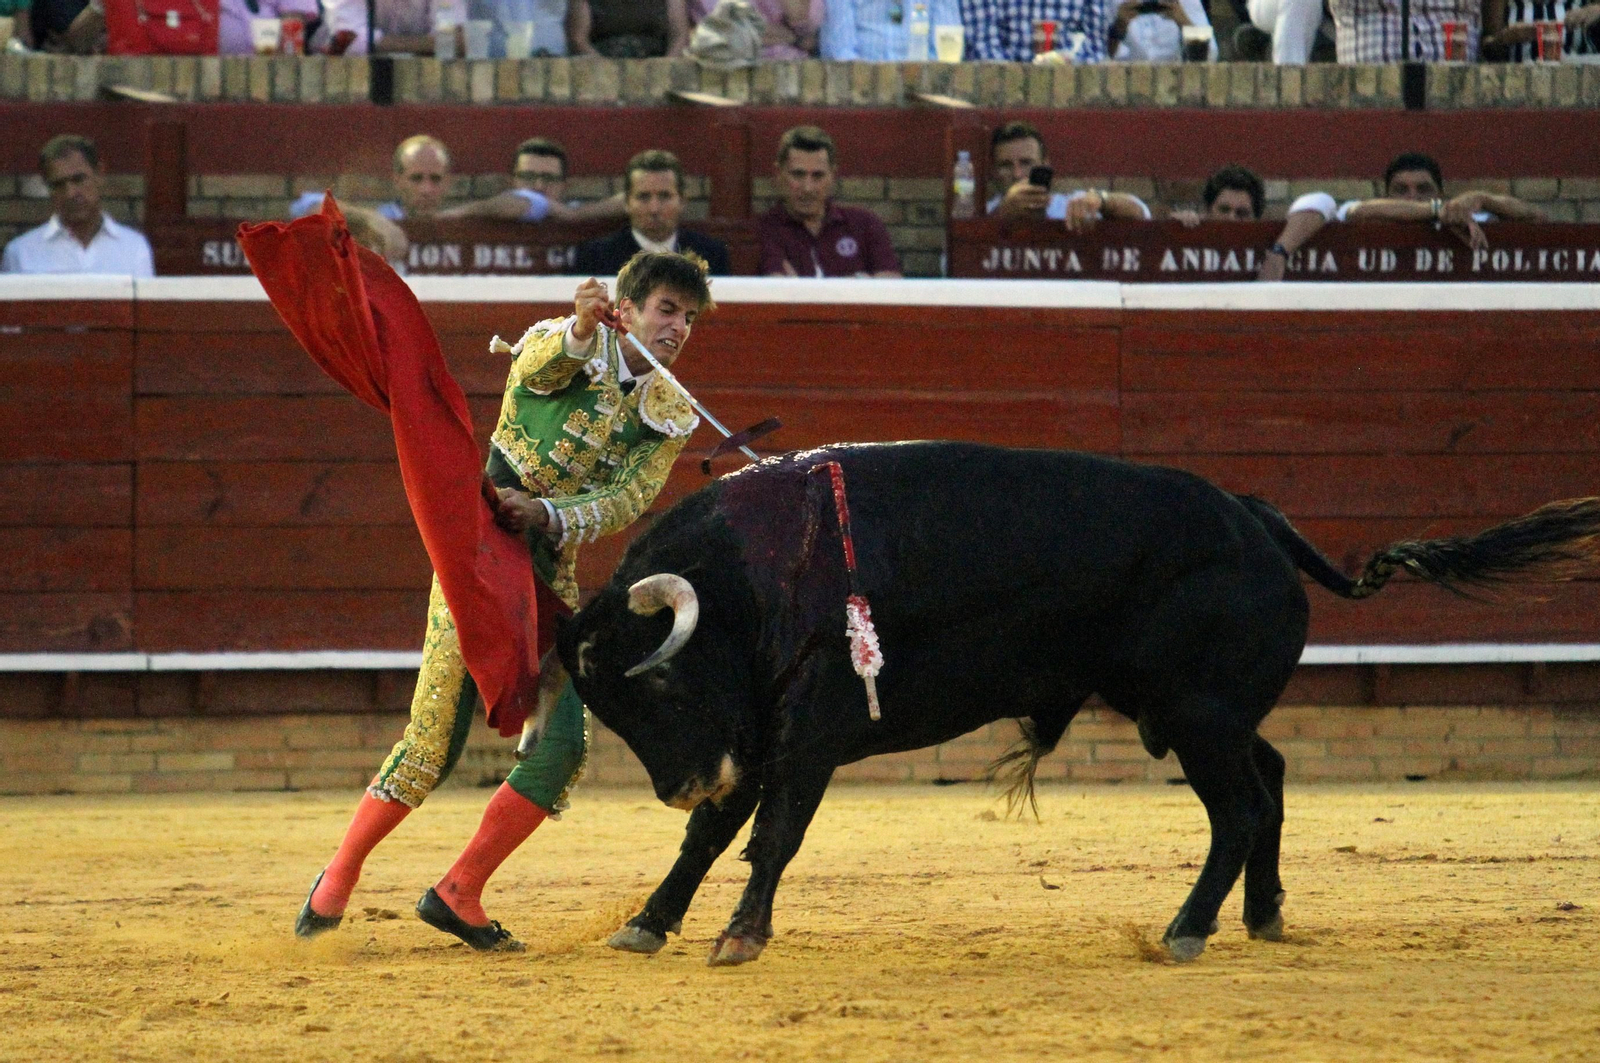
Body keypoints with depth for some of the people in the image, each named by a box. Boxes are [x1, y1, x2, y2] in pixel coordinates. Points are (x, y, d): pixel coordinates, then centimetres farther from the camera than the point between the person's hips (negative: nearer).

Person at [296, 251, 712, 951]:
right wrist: (580, 329, -54)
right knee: (435, 742, -10)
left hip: (551, 574, 5)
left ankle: (458, 895, 6)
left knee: (565, 742, -5)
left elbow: (628, 500, -5)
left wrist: (549, 514, -23)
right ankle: (337, 881, 7)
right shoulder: (561, 349, -6)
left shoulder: (671, 417, 6)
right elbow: (539, 363, -31)